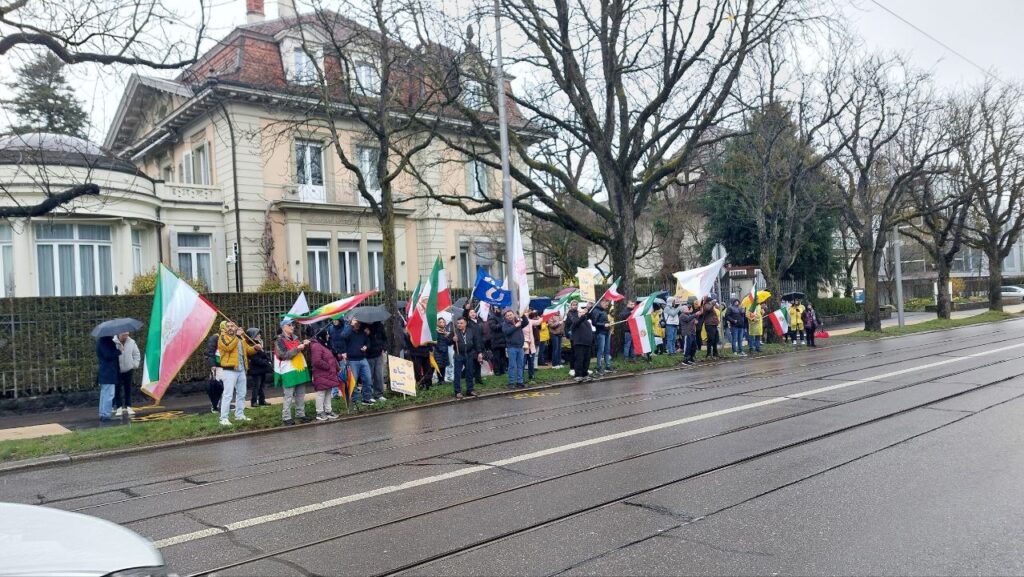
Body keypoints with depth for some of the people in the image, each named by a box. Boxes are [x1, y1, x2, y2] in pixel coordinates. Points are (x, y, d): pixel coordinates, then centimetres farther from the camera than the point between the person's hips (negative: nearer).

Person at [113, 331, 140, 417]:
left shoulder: (132, 342, -2)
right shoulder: (113, 343, -13)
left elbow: (137, 354, 8)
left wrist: (135, 365, 1)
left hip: (128, 370, 3)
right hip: (117, 371, -2)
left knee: (128, 389, 8)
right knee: (118, 390, 1)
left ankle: (128, 407, 15)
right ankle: (119, 408, 8)